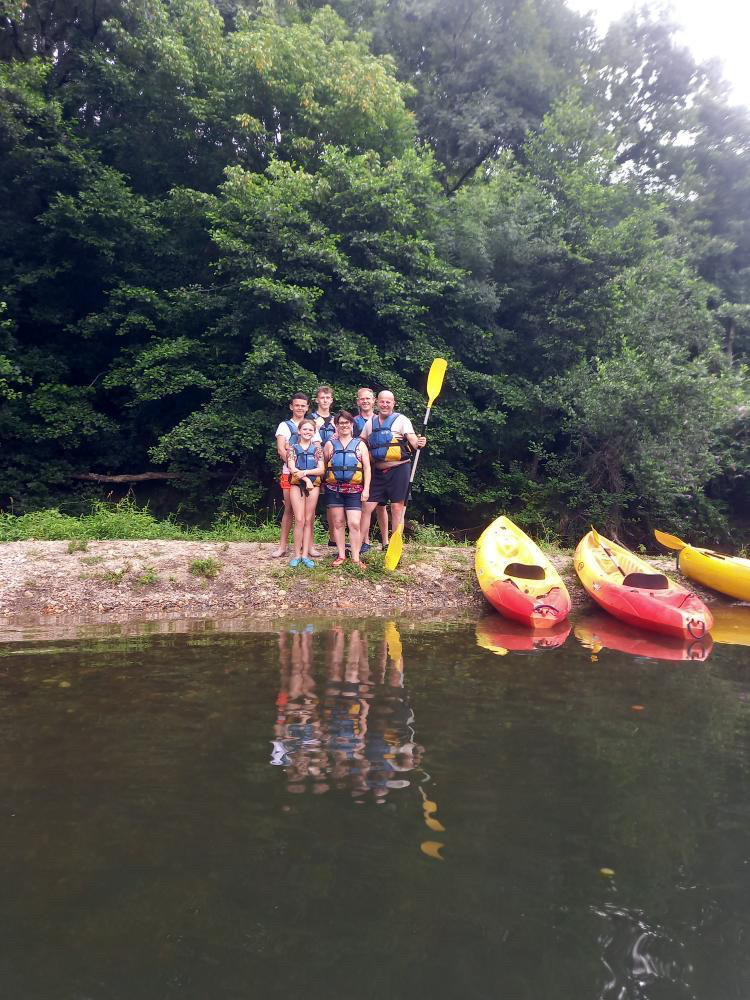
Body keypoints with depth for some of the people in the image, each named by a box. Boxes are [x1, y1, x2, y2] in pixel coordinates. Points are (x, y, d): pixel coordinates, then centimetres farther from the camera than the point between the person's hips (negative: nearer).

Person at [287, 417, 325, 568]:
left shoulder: (317, 448, 8)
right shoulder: (293, 448, 4)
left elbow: (321, 470, -1)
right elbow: (292, 469, -7)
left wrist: (305, 472, -14)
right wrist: (306, 479, -16)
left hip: (313, 485, 2)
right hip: (296, 485, -2)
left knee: (309, 520, 3)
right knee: (300, 520, -7)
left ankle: (305, 554, 7)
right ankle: (297, 554, -1)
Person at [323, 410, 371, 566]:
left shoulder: (360, 445, 8)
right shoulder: (330, 445, 9)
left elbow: (367, 468, 4)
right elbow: (323, 466, 11)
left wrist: (366, 489, -3)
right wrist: (323, 484, 2)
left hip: (354, 490, -1)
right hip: (334, 489, 1)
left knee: (354, 523, -9)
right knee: (338, 523, 5)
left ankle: (355, 557, -3)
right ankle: (341, 555, 13)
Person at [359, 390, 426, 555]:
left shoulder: (401, 420, -3)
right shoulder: (370, 422, 12)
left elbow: (413, 440, -13)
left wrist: (419, 443, -35)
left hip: (398, 469, -4)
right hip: (377, 471, 4)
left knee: (397, 508, 0)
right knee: (366, 507, 3)